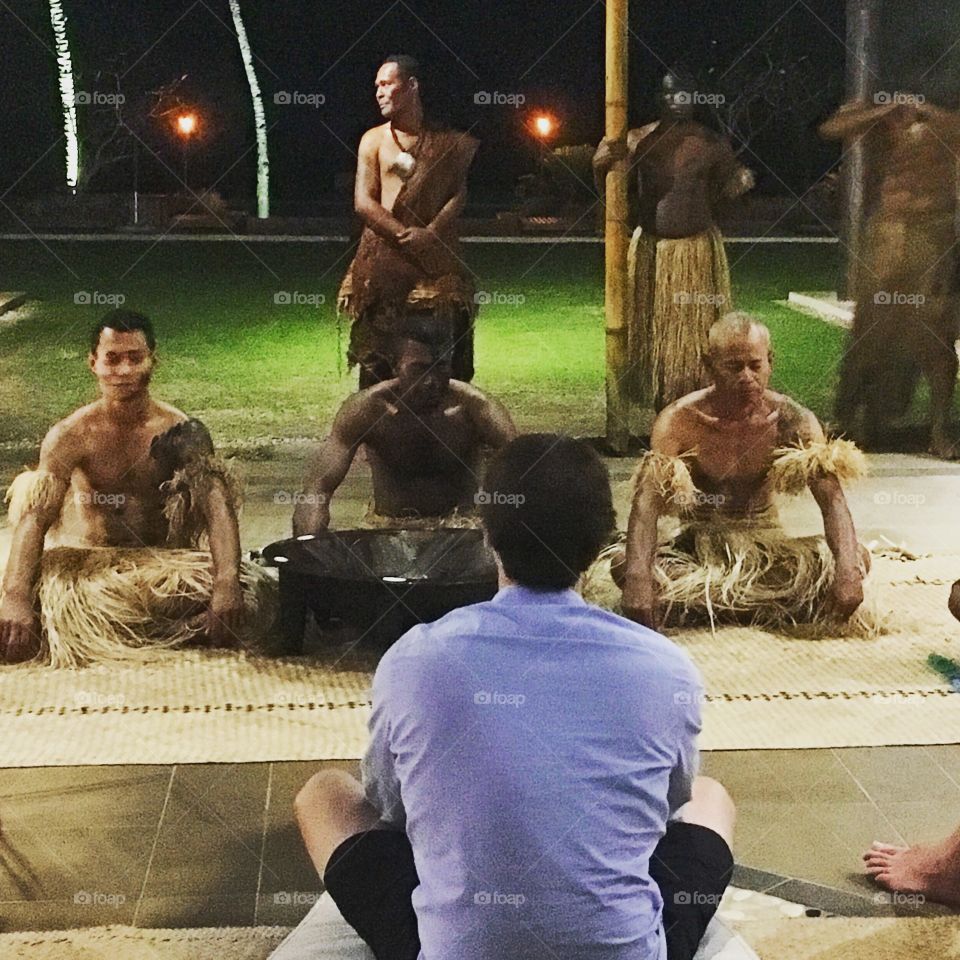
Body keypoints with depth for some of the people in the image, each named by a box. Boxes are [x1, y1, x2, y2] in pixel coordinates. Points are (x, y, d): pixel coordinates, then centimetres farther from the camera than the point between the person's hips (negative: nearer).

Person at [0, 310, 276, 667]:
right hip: (86, 562, -2)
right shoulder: (71, 436, -6)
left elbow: (218, 507, -16)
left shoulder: (180, 432, -4)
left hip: (162, 560, 2)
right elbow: (35, 518, -17)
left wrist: (226, 585, -35)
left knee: (254, 589, -23)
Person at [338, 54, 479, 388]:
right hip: (384, 256, 0)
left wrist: (431, 233, -16)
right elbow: (364, 202, 1)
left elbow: (459, 194, 1)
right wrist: (406, 234, -12)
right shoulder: (373, 140, 9)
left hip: (436, 256, 1)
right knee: (376, 345, -4)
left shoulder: (446, 141, 11)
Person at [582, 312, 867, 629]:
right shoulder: (679, 421, -17)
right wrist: (638, 580, -45)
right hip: (696, 542, -2)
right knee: (622, 565, -30)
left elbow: (832, 500, -18)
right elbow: (646, 504, -27)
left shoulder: (791, 419, -11)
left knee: (858, 559, -23)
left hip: (766, 544, 2)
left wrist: (847, 570, -37)